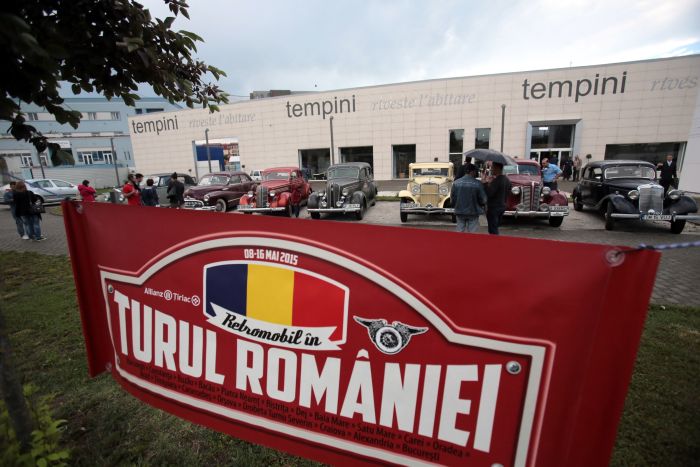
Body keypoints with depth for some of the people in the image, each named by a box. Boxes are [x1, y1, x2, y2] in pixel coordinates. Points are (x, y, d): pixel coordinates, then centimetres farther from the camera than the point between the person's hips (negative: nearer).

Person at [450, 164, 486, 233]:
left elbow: (452, 197, 2)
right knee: (472, 233, 6)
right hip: (473, 212, -3)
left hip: (459, 212, 3)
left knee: (459, 231, 12)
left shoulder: (456, 182, -3)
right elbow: (483, 200, -7)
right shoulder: (477, 183, -11)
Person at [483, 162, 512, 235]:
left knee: (493, 231, -4)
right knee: (495, 228, 20)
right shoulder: (507, 180, 9)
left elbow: (489, 194, -25)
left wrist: (487, 183, -16)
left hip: (493, 208, -9)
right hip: (502, 207, 9)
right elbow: (508, 192, 16)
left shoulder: (496, 180, -20)